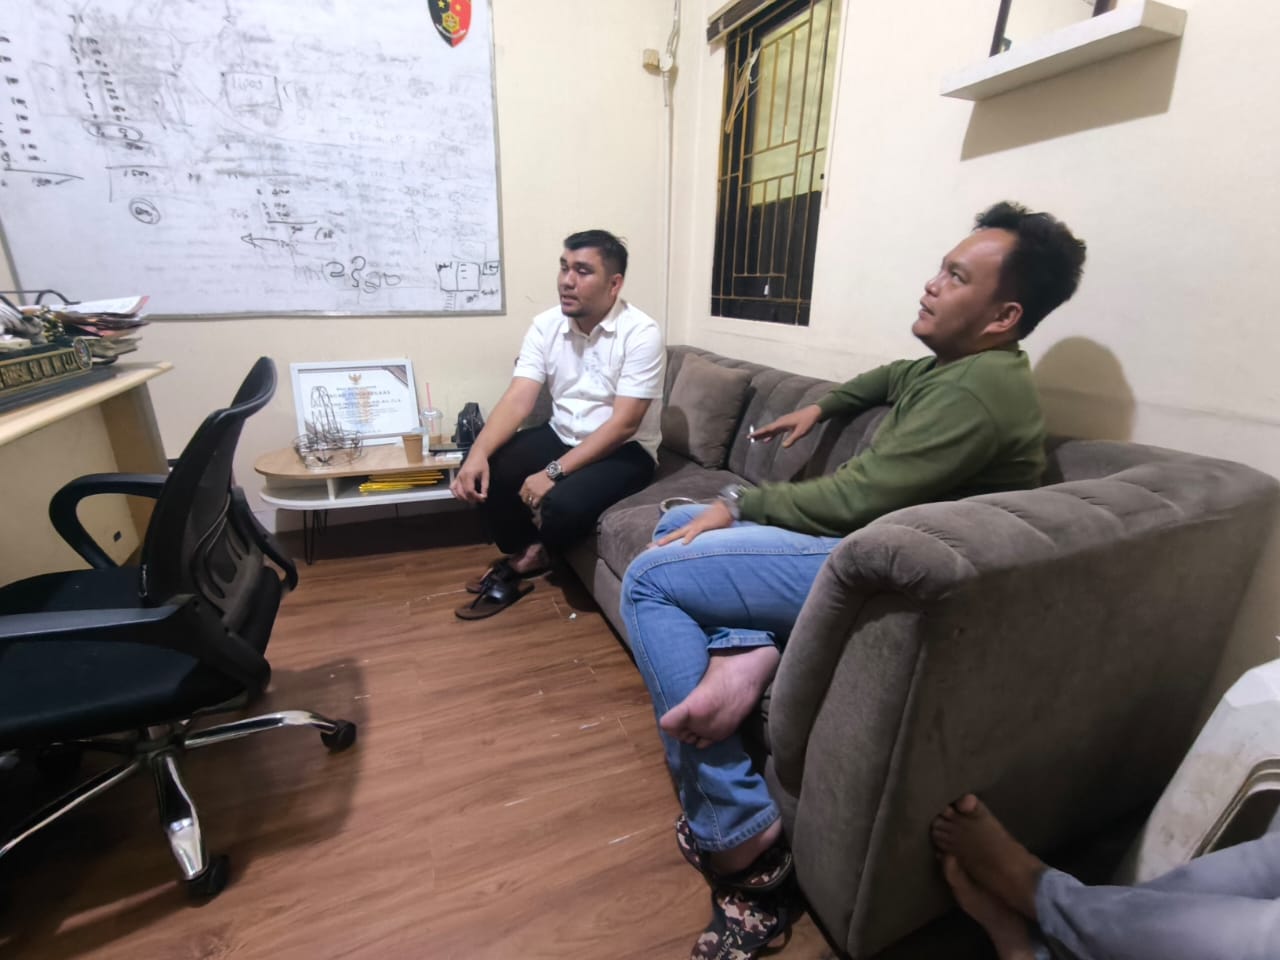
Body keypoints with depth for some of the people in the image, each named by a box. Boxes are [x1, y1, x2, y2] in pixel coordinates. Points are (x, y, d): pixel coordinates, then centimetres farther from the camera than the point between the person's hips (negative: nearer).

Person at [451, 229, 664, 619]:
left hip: (624, 450, -5)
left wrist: (554, 472, -29)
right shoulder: (545, 325, -2)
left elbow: (623, 424, -24)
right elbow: (518, 400, -10)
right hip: (561, 437, 5)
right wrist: (478, 453, -28)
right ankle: (519, 555, 9)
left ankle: (535, 555, 5)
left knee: (563, 503, -32)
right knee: (486, 471, -16)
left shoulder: (641, 333, -18)